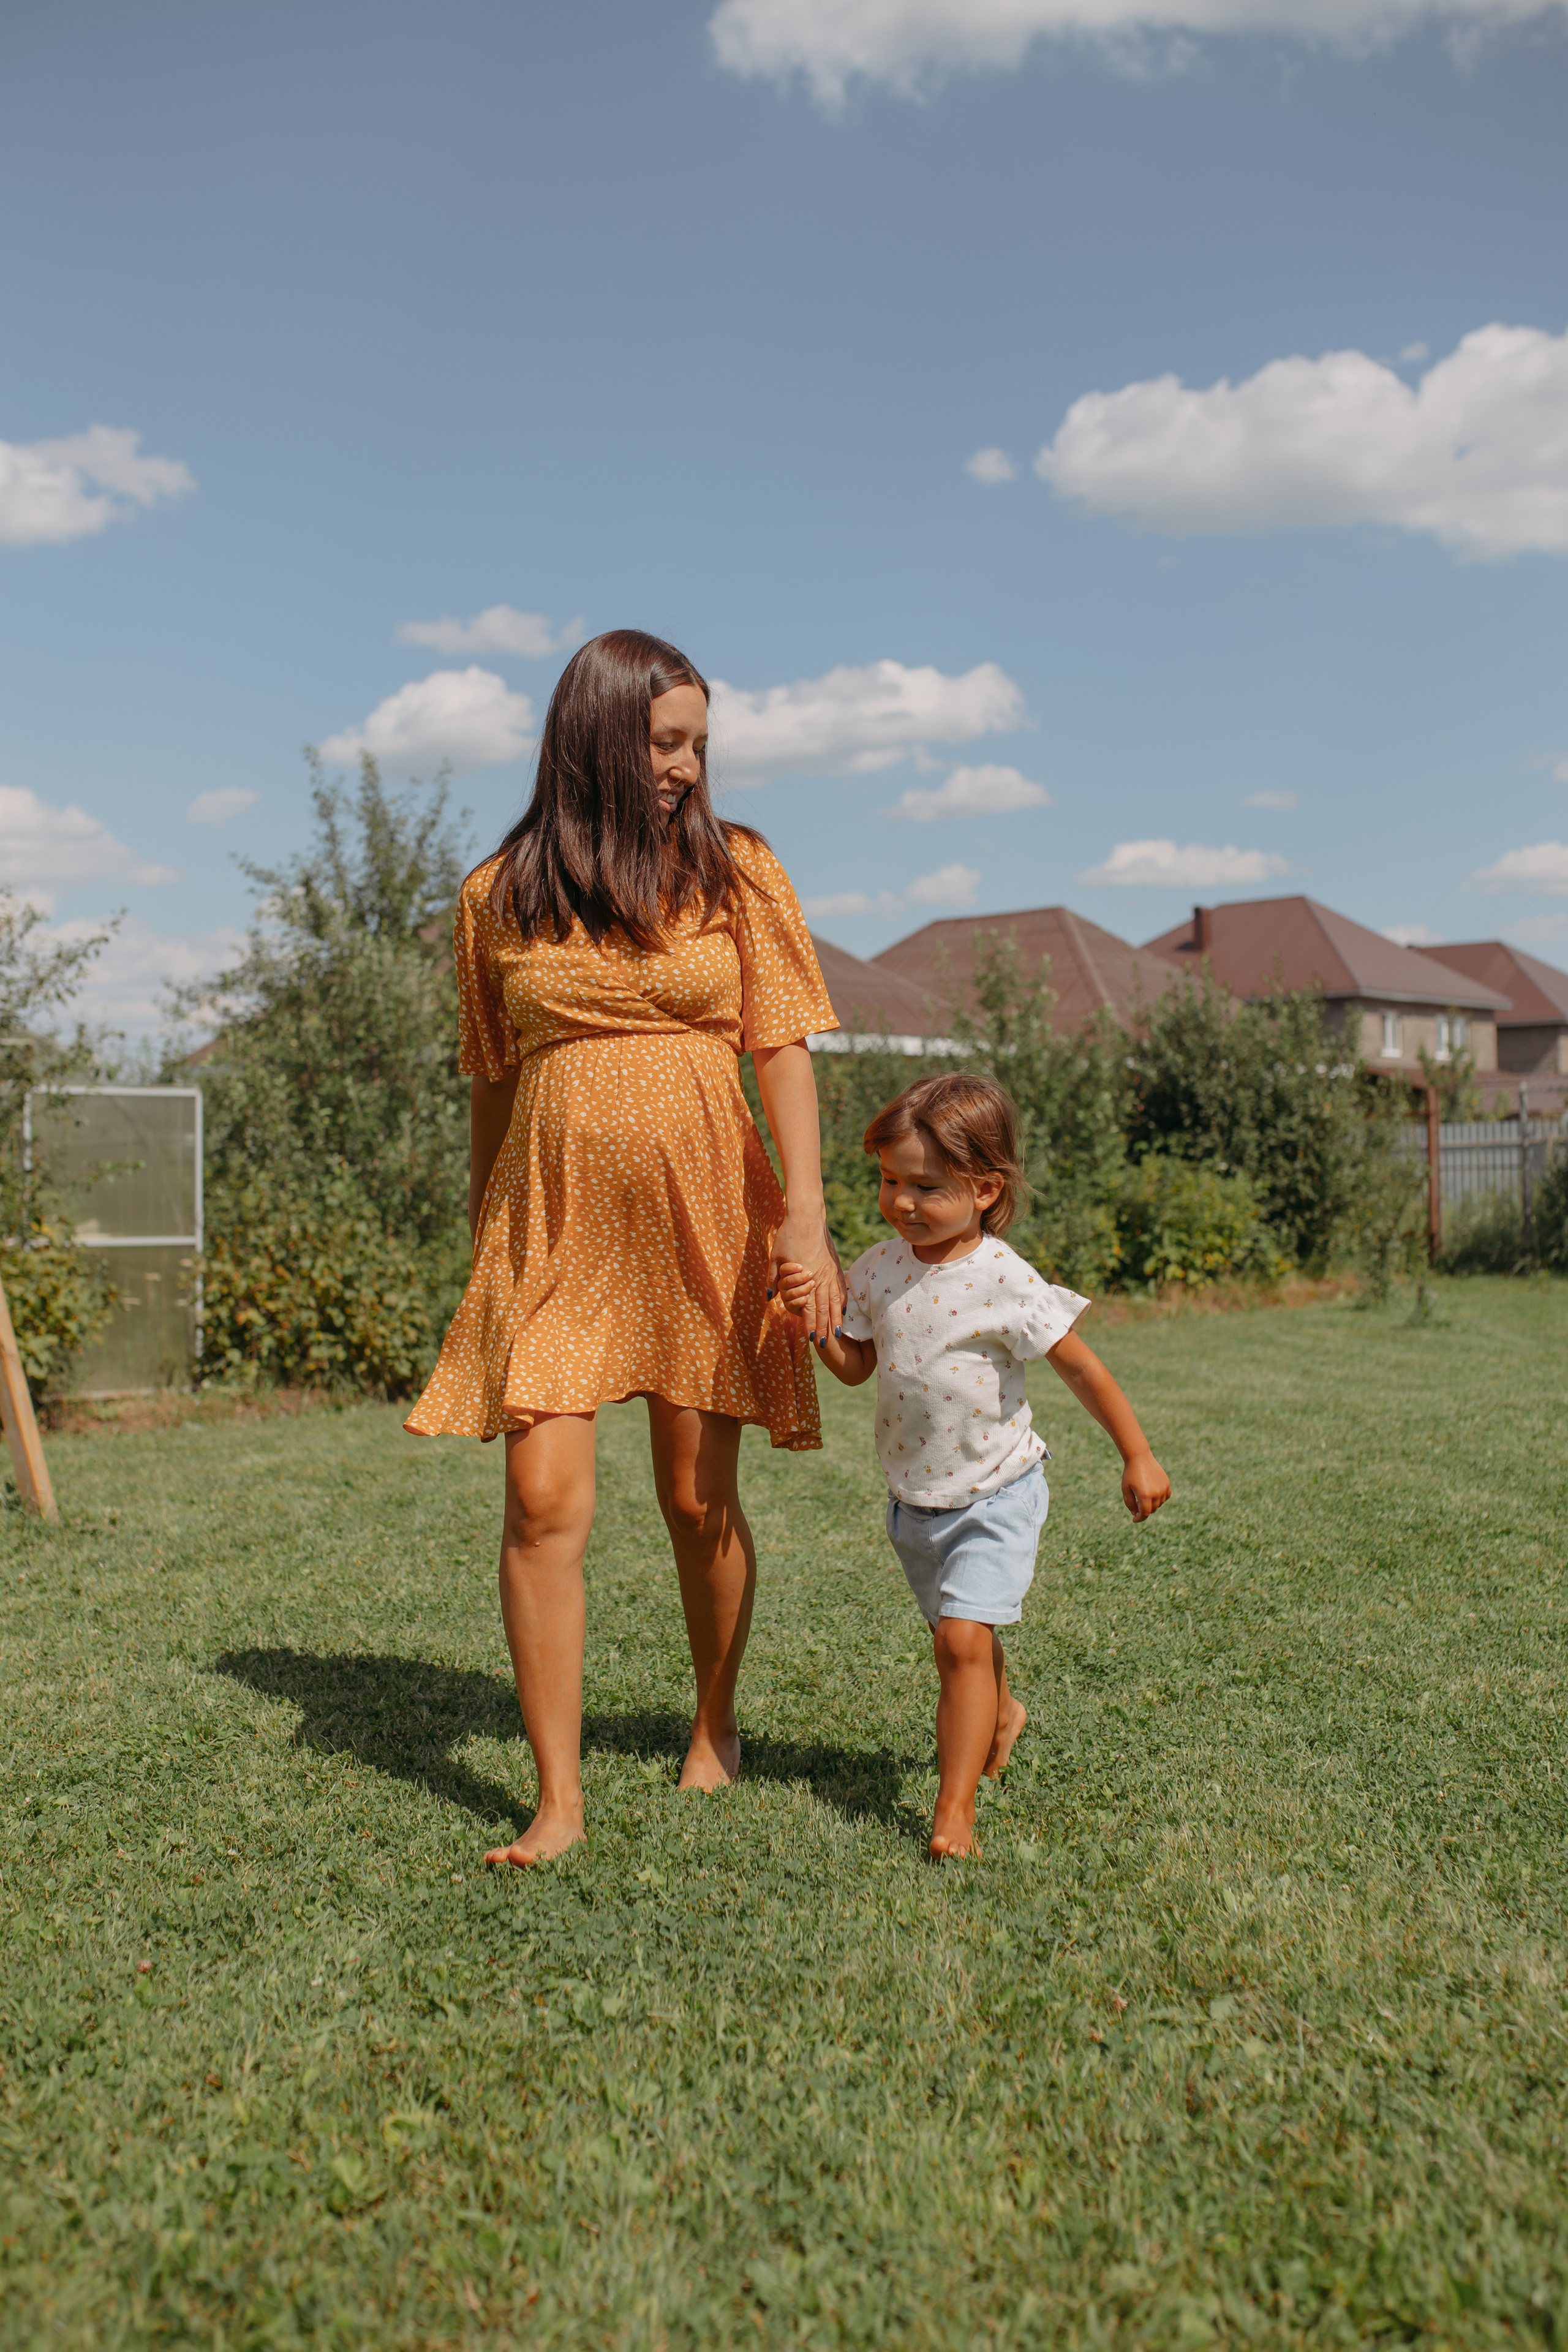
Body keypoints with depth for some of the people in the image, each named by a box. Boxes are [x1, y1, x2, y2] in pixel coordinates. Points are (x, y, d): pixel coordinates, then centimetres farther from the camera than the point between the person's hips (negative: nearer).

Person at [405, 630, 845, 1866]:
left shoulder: (737, 871, 3)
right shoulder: (500, 894, 5)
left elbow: (784, 1050, -2)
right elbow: (493, 1081, 12)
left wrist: (806, 1213, -13)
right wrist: (485, 1236, 16)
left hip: (701, 1211, 0)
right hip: (556, 1218, 1)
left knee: (700, 1497, 9)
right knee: (543, 1500, -7)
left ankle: (716, 1724, 34)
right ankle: (559, 1798, 6)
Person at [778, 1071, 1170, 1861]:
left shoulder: (1006, 1282, -20)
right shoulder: (878, 1270, -5)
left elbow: (1082, 1369, -11)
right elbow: (854, 1366, 3)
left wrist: (1137, 1456, -7)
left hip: (993, 1496, -6)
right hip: (912, 1498, 6)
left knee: (963, 1637, -18)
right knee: (960, 1632, 22)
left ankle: (955, 1809, -8)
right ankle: (999, 1713, 54)